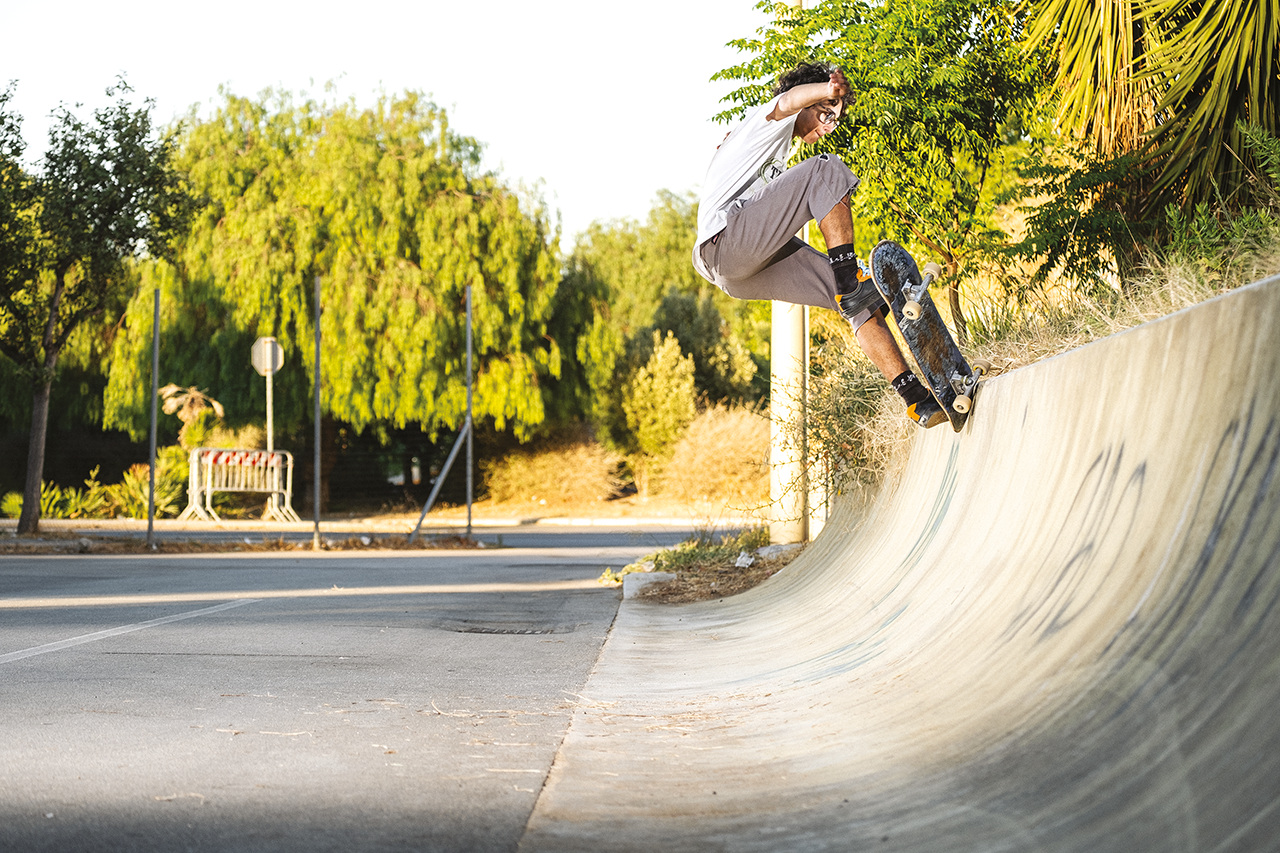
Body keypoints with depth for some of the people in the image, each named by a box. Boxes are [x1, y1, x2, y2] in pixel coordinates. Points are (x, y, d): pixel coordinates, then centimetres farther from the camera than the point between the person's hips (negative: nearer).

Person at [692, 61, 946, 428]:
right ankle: (850, 283, -27)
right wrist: (828, 91, -40)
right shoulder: (766, 122, 7)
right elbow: (786, 102, -19)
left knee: (862, 300, -2)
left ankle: (915, 395, -6)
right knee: (827, 171, -21)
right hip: (725, 238, -9)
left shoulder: (777, 154, 36)